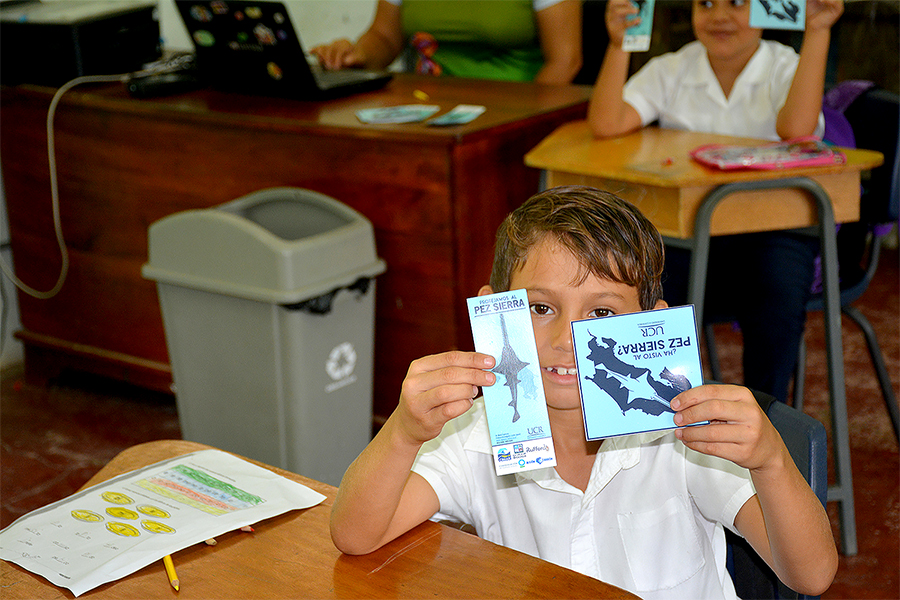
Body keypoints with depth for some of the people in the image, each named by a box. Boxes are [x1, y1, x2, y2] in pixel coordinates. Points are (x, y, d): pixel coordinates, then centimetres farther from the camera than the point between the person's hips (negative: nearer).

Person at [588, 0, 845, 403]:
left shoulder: (786, 70, 1)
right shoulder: (670, 71, 8)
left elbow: (796, 128, -24)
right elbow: (606, 124, -8)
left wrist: (817, 33, -26)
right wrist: (618, 43, -18)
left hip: (772, 230, -1)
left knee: (776, 303, -32)